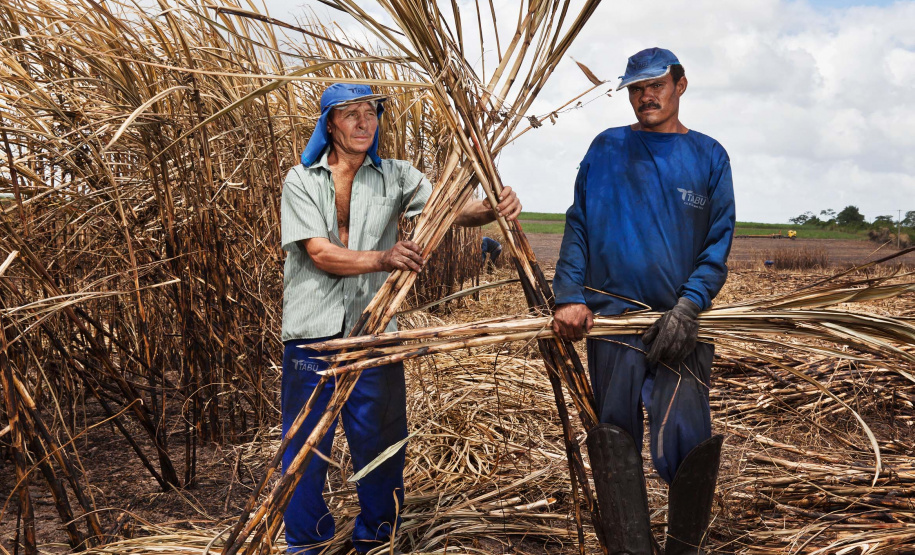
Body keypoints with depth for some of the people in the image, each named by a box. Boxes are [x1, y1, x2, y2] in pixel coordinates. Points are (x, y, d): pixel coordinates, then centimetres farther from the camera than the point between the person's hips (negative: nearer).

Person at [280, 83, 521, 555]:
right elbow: (320, 254, -10)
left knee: (379, 445, 8)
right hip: (312, 335, -1)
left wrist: (493, 210, -30)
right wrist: (383, 258, -27)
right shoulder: (301, 181, 2)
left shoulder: (395, 177, 6)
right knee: (305, 448, 7)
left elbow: (448, 208, -8)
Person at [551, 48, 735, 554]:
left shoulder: (708, 156, 11)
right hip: (612, 314, 1)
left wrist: (687, 307, -10)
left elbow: (718, 244, 5)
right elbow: (578, 227, 7)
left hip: (681, 321, 0)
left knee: (685, 440, -10)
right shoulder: (606, 149, 11)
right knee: (615, 440, 0)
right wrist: (569, 297, -7)